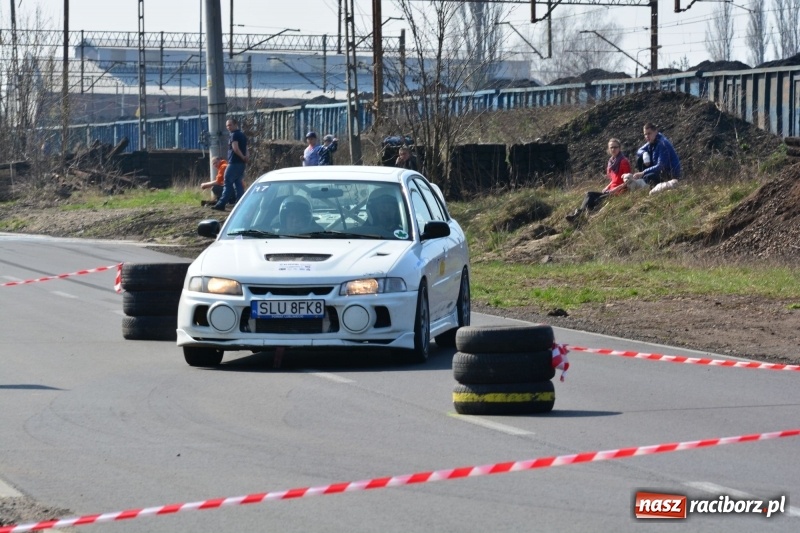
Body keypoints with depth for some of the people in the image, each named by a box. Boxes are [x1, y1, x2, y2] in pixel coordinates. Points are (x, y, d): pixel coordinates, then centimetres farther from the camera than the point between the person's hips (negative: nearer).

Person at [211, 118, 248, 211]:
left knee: (228, 183, -7)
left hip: (234, 162, -9)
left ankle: (221, 204, -9)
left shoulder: (234, 135, -10)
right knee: (238, 183, 10)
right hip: (241, 163, 9)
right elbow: (245, 149, 17)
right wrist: (245, 158, 2)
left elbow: (235, 148, -21)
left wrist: (242, 157, -10)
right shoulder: (243, 135, 18)